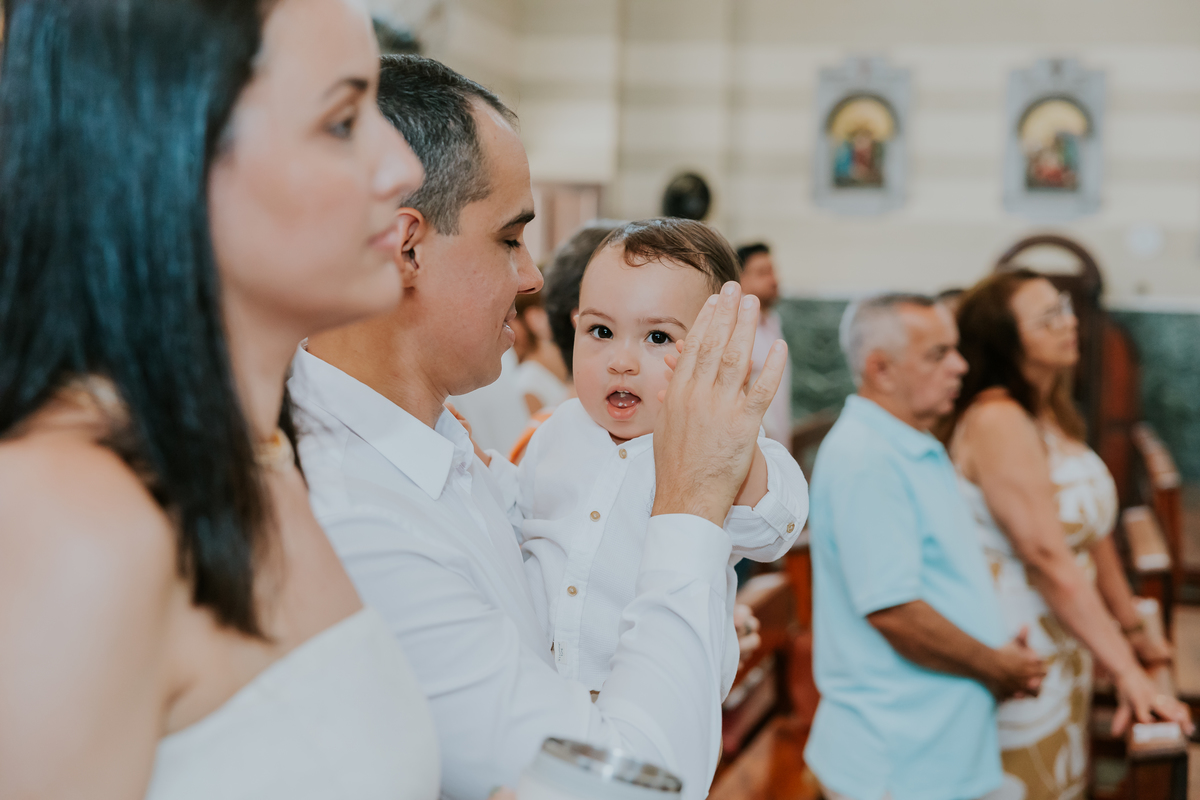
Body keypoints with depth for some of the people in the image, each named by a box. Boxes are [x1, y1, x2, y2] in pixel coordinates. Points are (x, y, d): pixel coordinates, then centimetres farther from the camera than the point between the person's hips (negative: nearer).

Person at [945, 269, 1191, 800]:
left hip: (1064, 650, 9)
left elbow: (1094, 534, 14)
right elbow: (1048, 558, -25)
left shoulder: (1052, 412, 9)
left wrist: (1132, 631, 16)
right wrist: (1125, 670, -24)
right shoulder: (997, 421, -21)